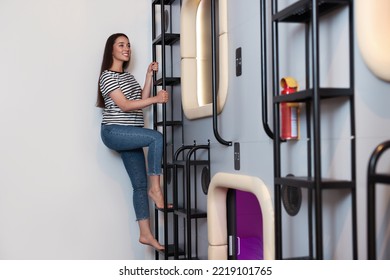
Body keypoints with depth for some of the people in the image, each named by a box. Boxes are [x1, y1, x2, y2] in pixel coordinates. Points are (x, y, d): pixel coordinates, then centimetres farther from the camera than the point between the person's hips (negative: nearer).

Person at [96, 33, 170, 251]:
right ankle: (156, 188, -17)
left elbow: (141, 101, 10)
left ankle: (146, 234, 6)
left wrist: (150, 75, 6)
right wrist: (156, 99, -23)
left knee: (140, 184, 2)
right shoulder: (108, 76, -6)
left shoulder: (128, 76, 20)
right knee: (157, 137, -29)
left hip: (130, 135, 8)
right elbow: (124, 105, -16)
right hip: (114, 132, -8)